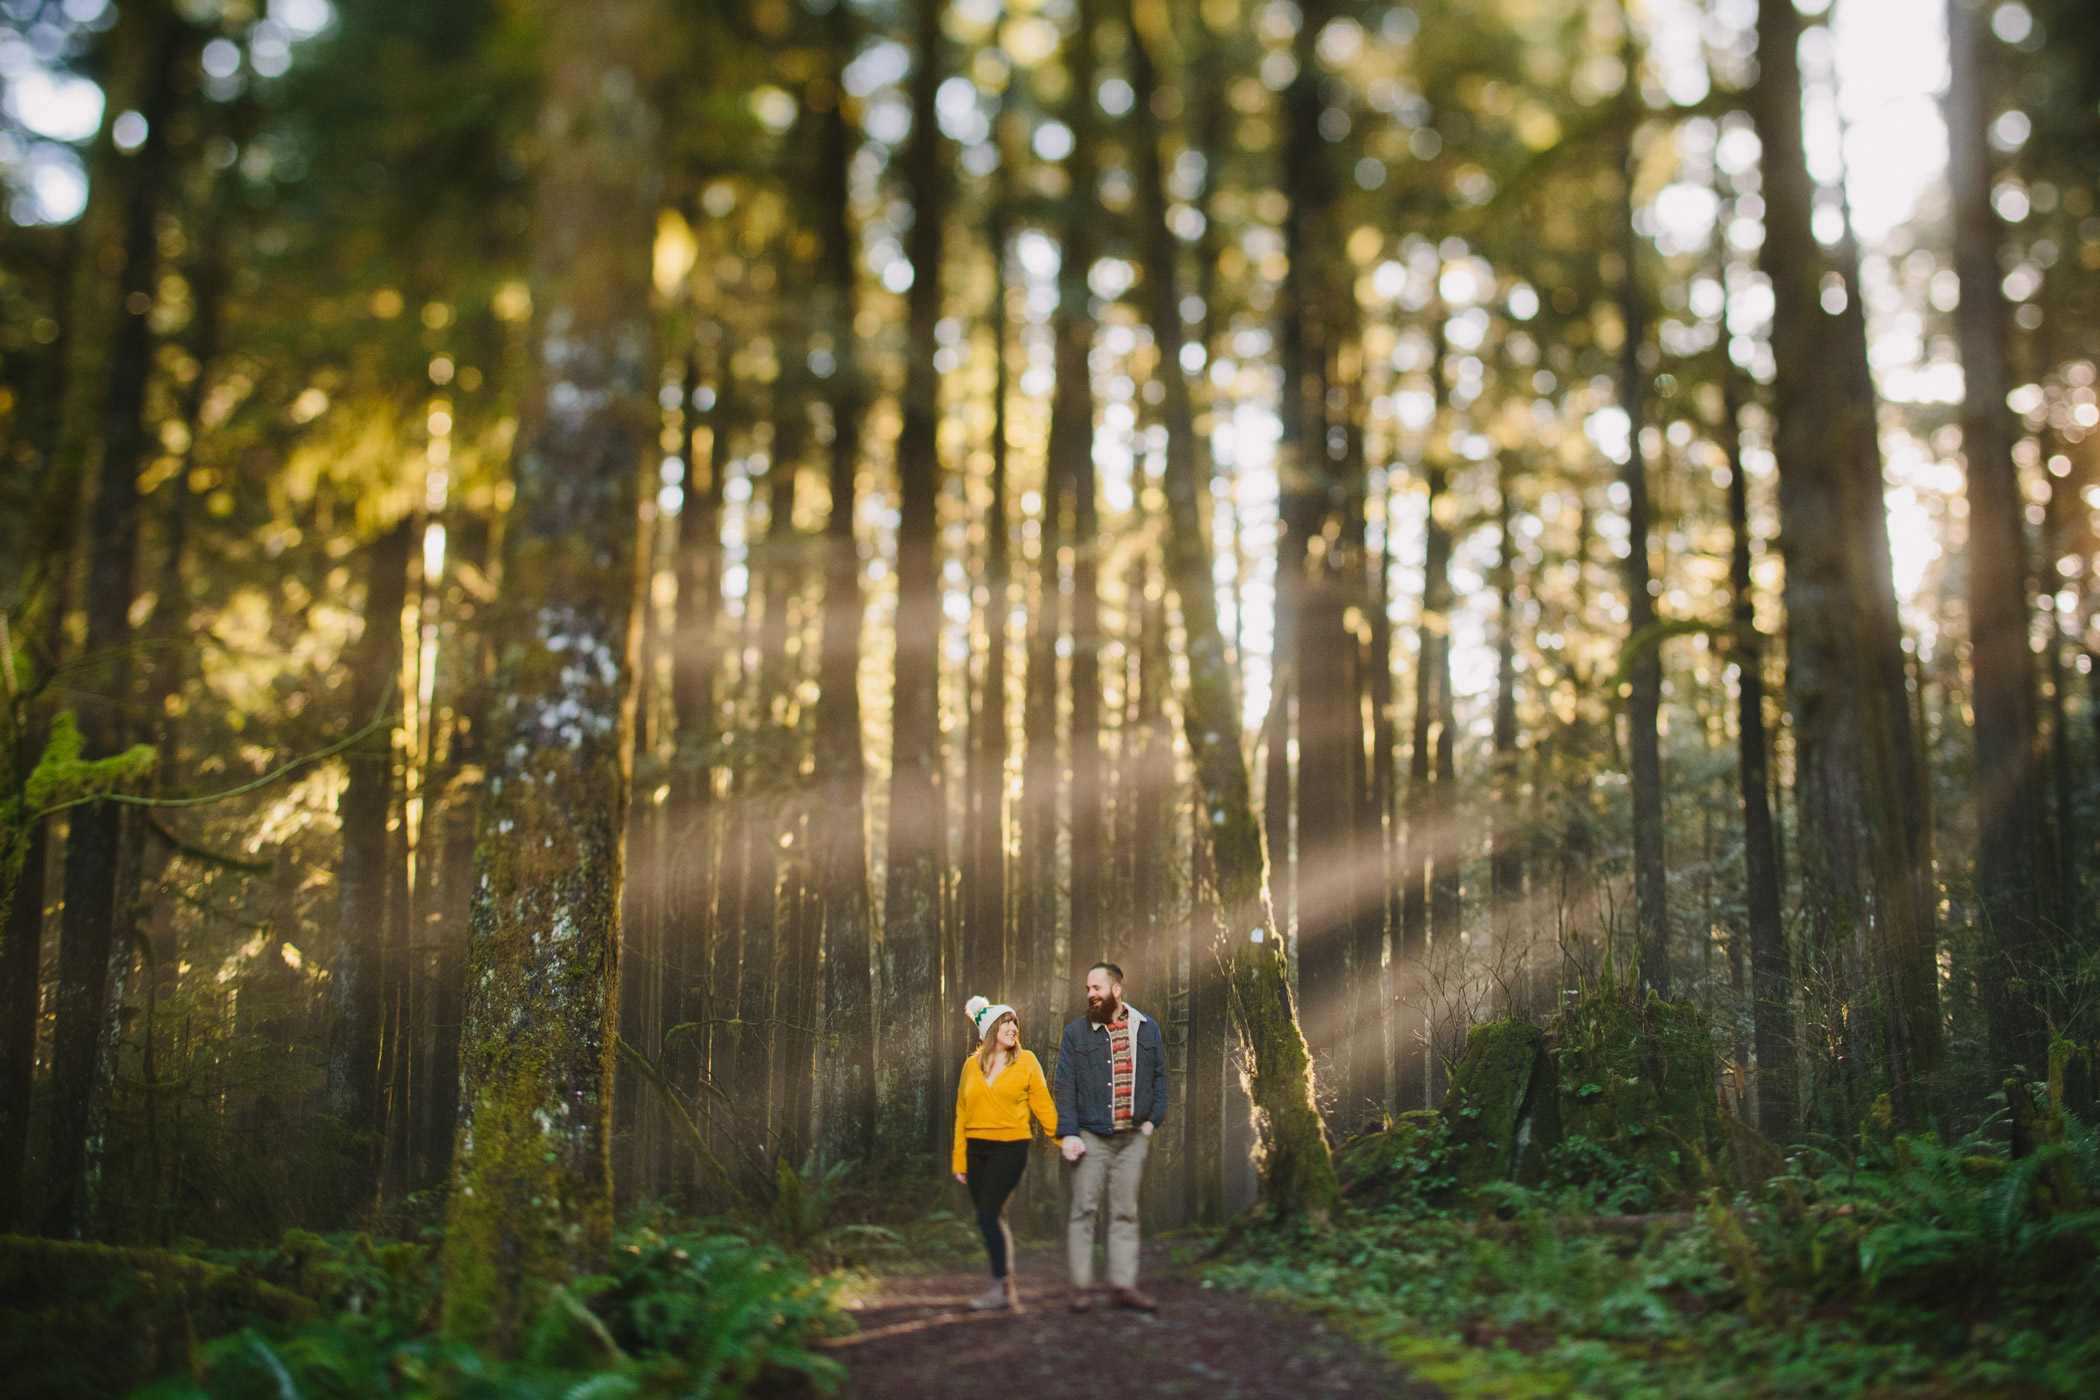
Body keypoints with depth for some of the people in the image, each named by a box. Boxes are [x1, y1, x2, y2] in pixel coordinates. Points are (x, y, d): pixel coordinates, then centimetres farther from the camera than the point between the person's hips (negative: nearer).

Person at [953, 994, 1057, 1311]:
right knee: (992, 1219, 6)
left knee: (988, 1215, -13)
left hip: (1010, 1146, -4)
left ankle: (1001, 1286, -4)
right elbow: (962, 1113, 12)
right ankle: (1008, 1288, 16)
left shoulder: (1026, 1062, 1)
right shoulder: (972, 1065, 9)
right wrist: (959, 1160, 11)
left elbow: (1043, 1106, 5)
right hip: (976, 1149, 4)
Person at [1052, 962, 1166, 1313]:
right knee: (1084, 1210, -2)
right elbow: (1065, 1086, 0)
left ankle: (1123, 1285, 8)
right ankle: (1081, 1286, 4)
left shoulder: (1147, 1029, 9)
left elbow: (1159, 1076, 15)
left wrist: (1153, 1120, 4)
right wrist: (1068, 1133, -8)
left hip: (1133, 1138, 2)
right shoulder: (1075, 1033, 3)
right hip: (1091, 1137, -2)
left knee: (1125, 1212, 4)